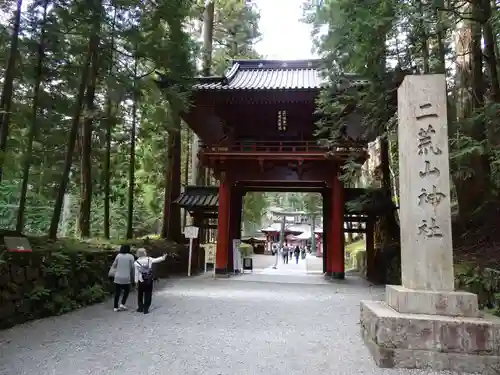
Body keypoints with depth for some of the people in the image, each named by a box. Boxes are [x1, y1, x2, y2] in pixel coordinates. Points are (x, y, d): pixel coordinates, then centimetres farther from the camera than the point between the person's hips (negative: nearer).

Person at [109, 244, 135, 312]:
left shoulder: (118, 256, 2)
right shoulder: (130, 256, -6)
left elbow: (114, 265, 7)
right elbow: (132, 268, -5)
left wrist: (111, 273, 21)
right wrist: (133, 278, 3)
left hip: (117, 277, 3)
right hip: (126, 278, -3)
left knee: (117, 292, 11)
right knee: (126, 291, 16)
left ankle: (115, 307, 15)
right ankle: (122, 304, 5)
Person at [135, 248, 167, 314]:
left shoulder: (137, 262, -9)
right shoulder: (149, 259, -6)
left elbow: (136, 273, -8)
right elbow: (156, 260, 10)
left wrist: (136, 282, -1)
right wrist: (163, 257, 25)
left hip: (141, 281, -1)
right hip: (149, 280, 1)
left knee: (140, 295, 16)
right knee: (148, 295, 7)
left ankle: (140, 308, 23)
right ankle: (146, 309, 9)